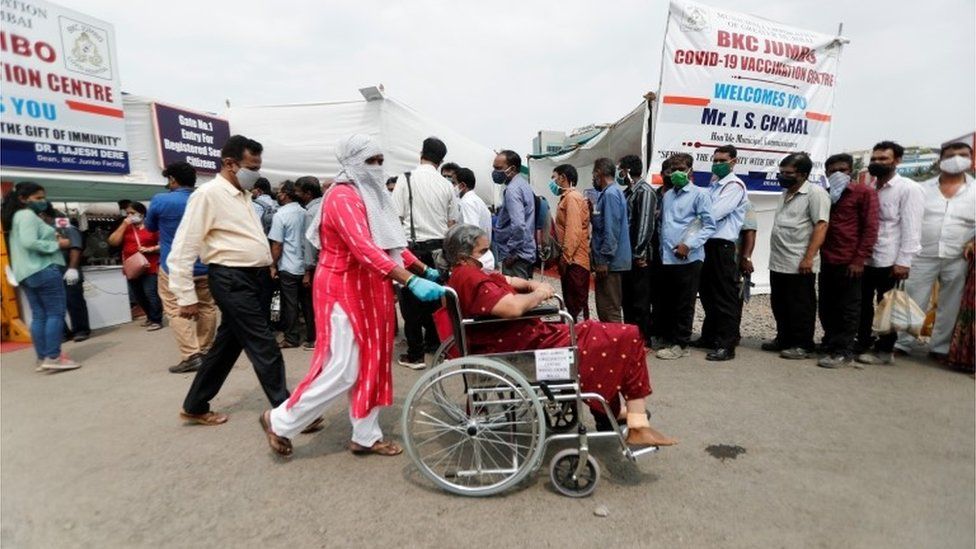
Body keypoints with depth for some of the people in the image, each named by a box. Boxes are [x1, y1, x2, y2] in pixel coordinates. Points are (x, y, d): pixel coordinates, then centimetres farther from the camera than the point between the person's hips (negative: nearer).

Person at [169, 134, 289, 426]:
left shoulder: (243, 194, 14)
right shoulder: (208, 194, -11)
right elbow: (183, 249, -14)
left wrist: (266, 269, 16)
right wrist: (186, 296, -15)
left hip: (252, 278, 9)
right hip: (232, 280, -9)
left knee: (227, 344, 16)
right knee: (265, 348, -6)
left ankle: (195, 407, 32)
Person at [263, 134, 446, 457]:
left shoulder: (370, 195, 13)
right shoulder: (343, 197, -18)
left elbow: (391, 241, 16)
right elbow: (364, 249, -32)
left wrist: (424, 269, 7)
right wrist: (410, 282, -40)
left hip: (367, 290, 9)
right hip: (344, 291, -9)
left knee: (370, 364, 12)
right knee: (343, 370, -5)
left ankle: (366, 436, 25)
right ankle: (281, 421, 17)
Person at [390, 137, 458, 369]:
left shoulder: (406, 180, -8)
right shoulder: (446, 185, 3)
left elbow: (396, 217, -9)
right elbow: (452, 222, 9)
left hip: (414, 247, -4)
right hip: (439, 247, 4)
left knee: (411, 301, 5)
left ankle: (415, 355, 9)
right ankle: (434, 343, 29)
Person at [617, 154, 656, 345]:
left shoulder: (644, 191, -10)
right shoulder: (627, 191, 16)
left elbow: (646, 224, -18)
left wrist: (639, 253, -21)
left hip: (638, 257, -9)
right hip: (626, 254, 9)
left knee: (640, 300, 0)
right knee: (627, 297, 15)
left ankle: (644, 339, 10)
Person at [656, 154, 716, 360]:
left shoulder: (700, 194, -3)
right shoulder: (667, 195, 16)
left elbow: (709, 225, -9)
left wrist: (689, 245, -17)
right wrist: (661, 245, 10)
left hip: (687, 259, -6)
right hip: (666, 258, 6)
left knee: (684, 305, 2)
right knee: (667, 303, 12)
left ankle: (680, 345, 12)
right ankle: (668, 339, 25)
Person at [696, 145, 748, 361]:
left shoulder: (735, 186, -8)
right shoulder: (714, 184, 18)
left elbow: (713, 213, -19)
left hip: (722, 245, -8)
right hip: (708, 243, 8)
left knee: (725, 296, -3)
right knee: (708, 293, 15)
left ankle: (726, 345, 3)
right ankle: (710, 336, 28)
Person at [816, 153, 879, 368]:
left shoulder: (864, 193, 0)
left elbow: (870, 228, -6)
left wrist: (859, 260, -12)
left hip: (849, 263, -5)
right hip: (827, 262, 5)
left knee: (848, 309, 1)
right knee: (827, 308, 11)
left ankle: (843, 352, 7)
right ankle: (830, 344, 24)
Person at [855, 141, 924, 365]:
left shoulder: (909, 189, -7)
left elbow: (911, 228, -12)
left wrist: (903, 262, -17)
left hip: (889, 261, -5)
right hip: (864, 258, 6)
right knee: (863, 305, 14)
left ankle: (884, 351, 18)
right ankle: (863, 342, 28)